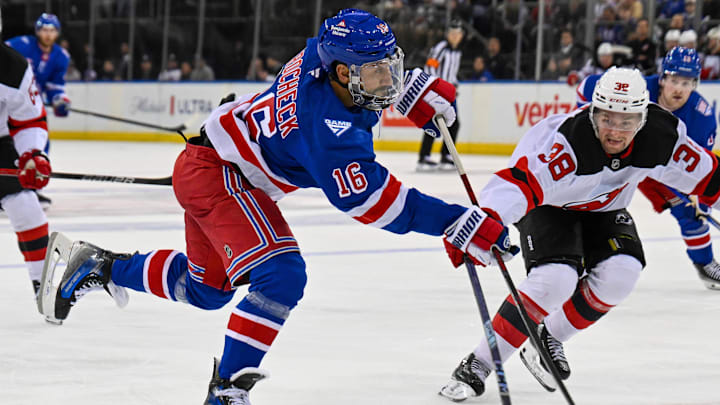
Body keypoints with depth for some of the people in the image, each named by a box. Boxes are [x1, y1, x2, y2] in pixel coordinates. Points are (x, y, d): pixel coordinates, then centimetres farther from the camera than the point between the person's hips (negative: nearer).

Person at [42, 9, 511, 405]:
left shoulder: (325, 53, -12)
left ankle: (103, 266, 41)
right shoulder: (327, 127, -34)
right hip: (216, 174, -10)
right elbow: (372, 201, -34)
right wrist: (460, 223, -37)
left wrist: (422, 92, -4)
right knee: (280, 275, -24)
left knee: (206, 287, 24)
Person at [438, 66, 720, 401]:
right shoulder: (571, 141, -39)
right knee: (555, 278, -27)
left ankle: (550, 338, 5)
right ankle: (477, 367, -20)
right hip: (547, 206, -5)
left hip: (603, 209, 5)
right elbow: (518, 183, -51)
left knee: (621, 273, -19)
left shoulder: (662, 135, -25)